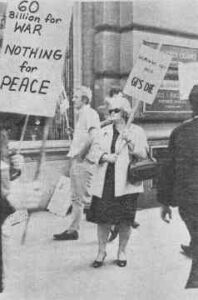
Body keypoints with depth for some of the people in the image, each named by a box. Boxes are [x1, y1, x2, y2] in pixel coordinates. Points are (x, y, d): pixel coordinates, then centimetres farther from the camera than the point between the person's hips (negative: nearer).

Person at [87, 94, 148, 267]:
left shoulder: (136, 131, 4)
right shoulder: (105, 131, 15)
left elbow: (144, 155, -4)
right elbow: (95, 152, 12)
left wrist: (130, 141, -18)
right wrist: (105, 157, -9)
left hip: (126, 184, -3)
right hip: (105, 183, 3)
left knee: (125, 221, 3)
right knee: (102, 219, 3)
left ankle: (122, 252, 23)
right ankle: (102, 251, 20)